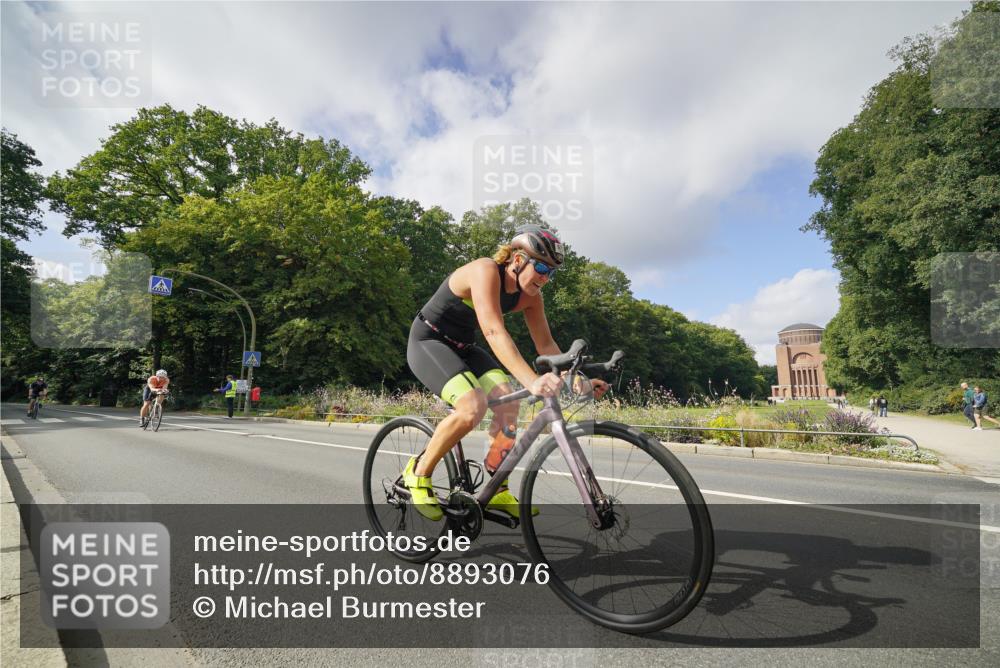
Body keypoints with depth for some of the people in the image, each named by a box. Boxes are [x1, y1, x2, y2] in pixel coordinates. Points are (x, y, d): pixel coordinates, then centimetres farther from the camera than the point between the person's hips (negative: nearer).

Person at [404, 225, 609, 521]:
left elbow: (546, 344, -4)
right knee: (472, 406, -28)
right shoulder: (486, 271, -28)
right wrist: (532, 381, -50)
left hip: (462, 346, 7)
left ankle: (497, 492, 3)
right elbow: (494, 332, -40)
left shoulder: (529, 296, -5)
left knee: (508, 401, -12)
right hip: (427, 341, -7)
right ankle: (418, 472, -5)